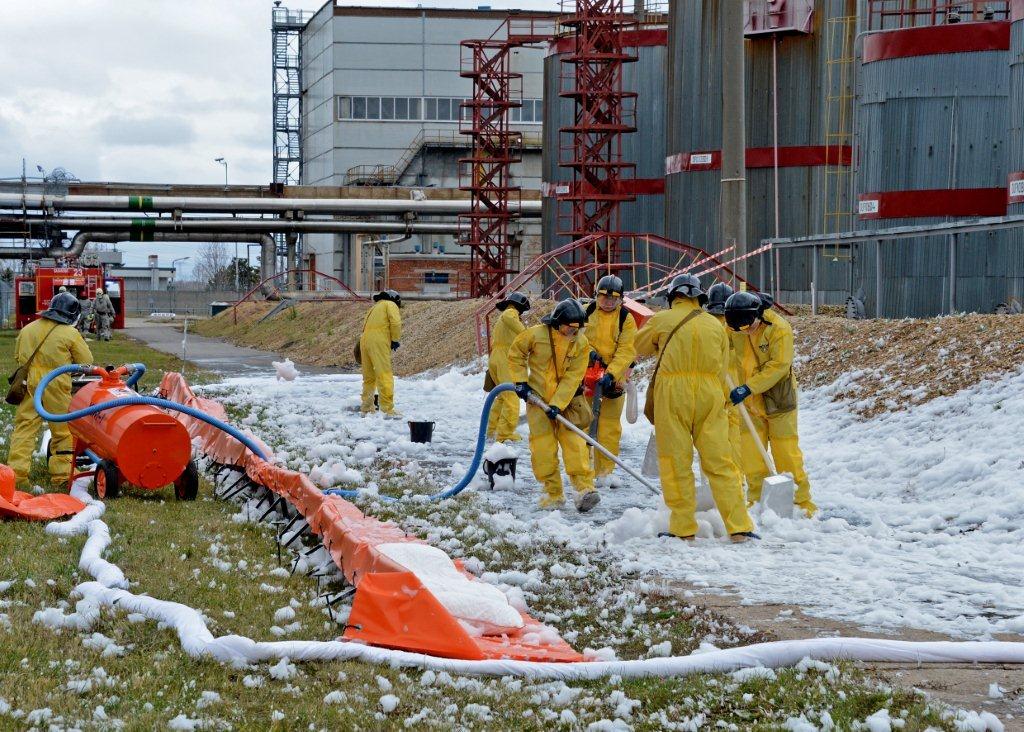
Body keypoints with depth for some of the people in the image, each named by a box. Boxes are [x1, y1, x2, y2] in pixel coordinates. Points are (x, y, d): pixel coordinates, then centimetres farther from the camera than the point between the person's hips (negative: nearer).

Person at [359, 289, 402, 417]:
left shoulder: (374, 308, 31)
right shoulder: (390, 305, 8)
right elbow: (396, 322, -9)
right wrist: (395, 340, 1)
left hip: (364, 340, 8)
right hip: (379, 342, -8)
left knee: (369, 377, 19)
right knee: (385, 375, -10)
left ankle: (366, 407, 27)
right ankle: (388, 409, -17)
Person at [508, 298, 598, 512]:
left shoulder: (581, 344, -11)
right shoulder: (536, 334, -14)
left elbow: (572, 378, -14)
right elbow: (515, 353, 2)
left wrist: (557, 405, -21)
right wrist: (520, 381, -5)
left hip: (565, 400, 0)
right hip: (537, 397, 0)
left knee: (574, 441, -10)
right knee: (543, 447, -2)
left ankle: (584, 488, -15)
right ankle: (553, 493, 5)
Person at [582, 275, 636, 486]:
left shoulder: (626, 319, -3)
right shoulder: (586, 313, 1)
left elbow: (626, 351, -10)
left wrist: (611, 374, -23)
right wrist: (589, 352, -15)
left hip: (613, 379, 0)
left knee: (610, 428, 4)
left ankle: (605, 472, 11)